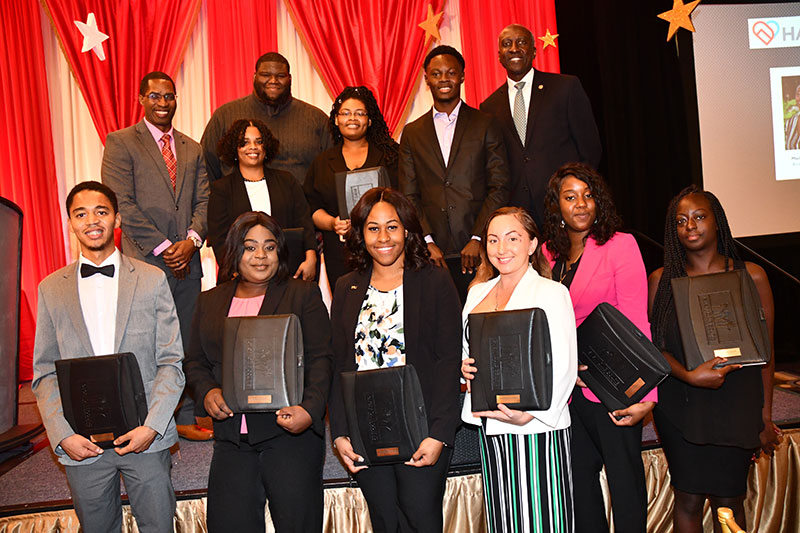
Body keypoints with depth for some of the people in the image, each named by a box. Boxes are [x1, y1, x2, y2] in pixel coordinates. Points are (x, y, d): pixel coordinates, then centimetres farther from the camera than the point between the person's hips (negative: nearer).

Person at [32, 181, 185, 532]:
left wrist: (152, 426, -11)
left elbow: (171, 362, -1)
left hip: (145, 438, -1)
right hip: (81, 444, 1)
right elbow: (44, 373, 5)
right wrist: (62, 434, -7)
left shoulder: (152, 280, 1)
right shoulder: (51, 289, 6)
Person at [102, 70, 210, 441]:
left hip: (187, 259, 5)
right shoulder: (121, 143, 2)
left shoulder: (192, 149, 18)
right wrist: (163, 247, -12)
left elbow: (203, 201, 11)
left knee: (187, 342, 7)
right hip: (146, 260, -5)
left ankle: (185, 418, 16)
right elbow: (123, 203, -7)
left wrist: (192, 240, -8)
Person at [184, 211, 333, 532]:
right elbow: (195, 361, 16)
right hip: (231, 437, 3)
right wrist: (207, 392, -5)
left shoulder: (303, 295, 4)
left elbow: (320, 360, -3)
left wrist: (310, 410, -17)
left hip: (290, 433, -3)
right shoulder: (209, 302, 15)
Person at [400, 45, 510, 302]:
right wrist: (426, 241, -5)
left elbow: (499, 187, 1)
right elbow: (409, 196, 9)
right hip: (433, 252, 1)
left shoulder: (485, 124, 7)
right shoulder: (412, 133, 13)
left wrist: (478, 238, -10)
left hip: (479, 250, -1)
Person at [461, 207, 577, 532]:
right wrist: (464, 367, -1)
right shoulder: (478, 292, 13)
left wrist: (529, 414, -22)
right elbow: (466, 349, 22)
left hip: (535, 429, -6)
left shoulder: (551, 293, -6)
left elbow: (563, 367, -12)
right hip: (488, 427, 6)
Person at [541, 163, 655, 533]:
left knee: (624, 480, 4)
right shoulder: (549, 254, 7)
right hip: (568, 388, 5)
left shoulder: (620, 245, -6)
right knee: (579, 478, 14)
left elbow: (635, 324, -12)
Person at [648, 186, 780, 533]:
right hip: (680, 408, 0)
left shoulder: (751, 276, 1)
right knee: (688, 500, 4)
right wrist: (689, 376, -19)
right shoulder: (661, 280, 2)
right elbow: (654, 345, 0)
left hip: (736, 406, 0)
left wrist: (765, 419, 2)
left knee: (728, 501, 7)